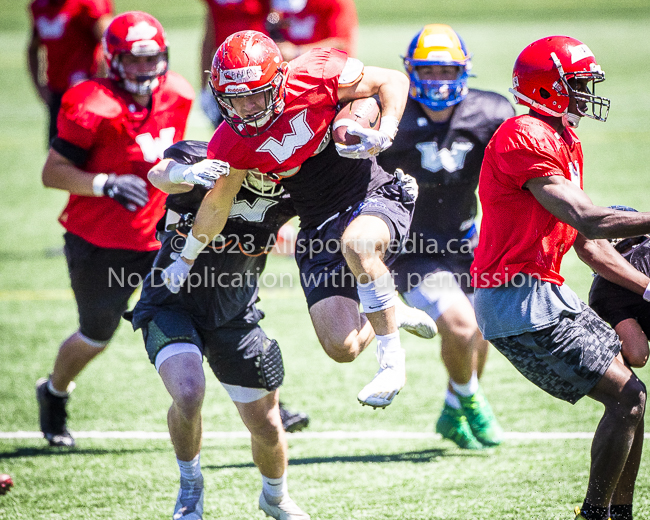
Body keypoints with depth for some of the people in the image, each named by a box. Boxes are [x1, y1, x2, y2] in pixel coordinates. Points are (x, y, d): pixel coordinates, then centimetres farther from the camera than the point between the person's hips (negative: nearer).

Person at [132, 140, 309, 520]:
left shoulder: (285, 194, -11)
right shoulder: (204, 158, -21)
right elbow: (161, 174, -42)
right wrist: (190, 173, -66)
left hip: (233, 317, 3)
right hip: (172, 303, -3)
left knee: (267, 428, 7)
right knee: (189, 394, -29)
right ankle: (191, 488, 1)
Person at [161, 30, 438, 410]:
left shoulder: (315, 76, -16)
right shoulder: (233, 144, -8)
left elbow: (392, 81, -5)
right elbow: (216, 206, 9)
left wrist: (385, 133, -21)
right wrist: (185, 260, 19)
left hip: (373, 195, -3)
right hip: (320, 227, 3)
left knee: (356, 244, -40)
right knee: (342, 348, -11)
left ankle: (392, 360, -22)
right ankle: (393, 315, 26)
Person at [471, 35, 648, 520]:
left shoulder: (564, 141, 16)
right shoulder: (525, 139, -17)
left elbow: (587, 245, 19)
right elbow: (588, 222, -23)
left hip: (546, 292, 10)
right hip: (520, 302, -10)